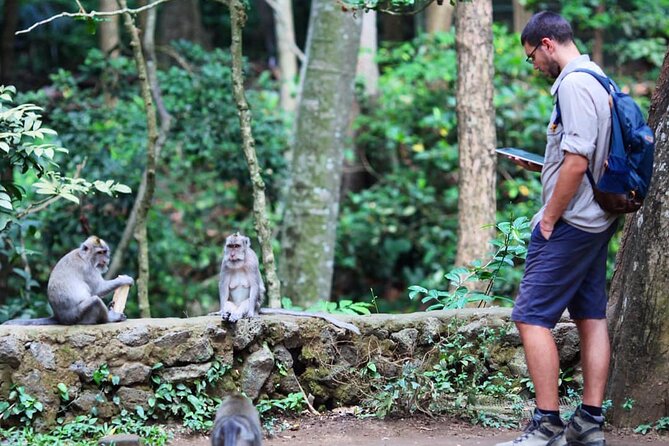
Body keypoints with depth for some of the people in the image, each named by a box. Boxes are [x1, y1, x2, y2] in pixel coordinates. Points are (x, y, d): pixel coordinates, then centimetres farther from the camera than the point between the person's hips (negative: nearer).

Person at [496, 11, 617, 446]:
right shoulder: (599, 81, 14)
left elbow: (576, 162, -23)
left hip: (570, 222, -10)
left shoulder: (573, 85, -16)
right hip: (598, 222, 10)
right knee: (592, 317, 10)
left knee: (532, 316, -8)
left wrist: (548, 219, -15)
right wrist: (542, 166, 14)